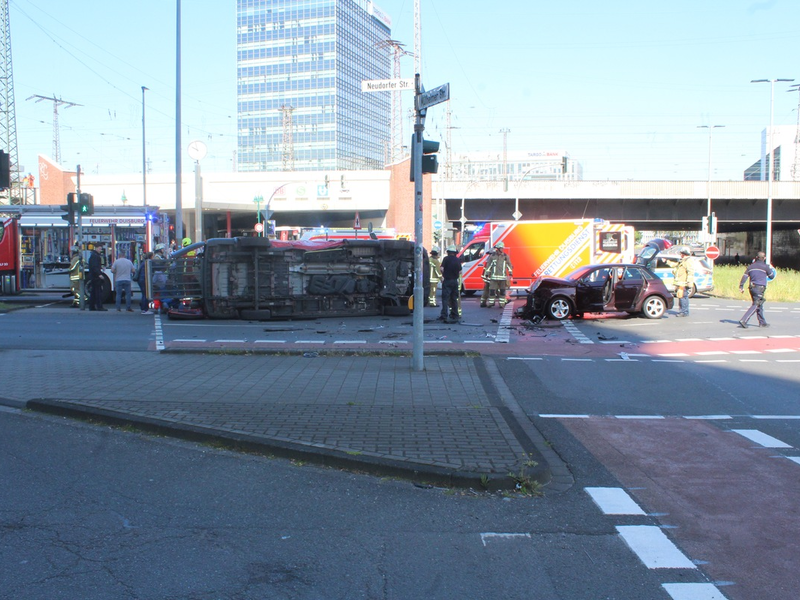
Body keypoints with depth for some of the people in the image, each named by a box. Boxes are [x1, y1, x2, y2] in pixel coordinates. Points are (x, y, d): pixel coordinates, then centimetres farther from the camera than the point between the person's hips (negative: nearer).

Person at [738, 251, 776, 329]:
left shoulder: (750, 266, 9)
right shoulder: (765, 266, -5)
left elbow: (744, 276, 3)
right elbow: (772, 276, 7)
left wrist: (741, 286, 4)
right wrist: (771, 269, 25)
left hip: (752, 287, 6)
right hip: (760, 288, -6)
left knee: (759, 305, 18)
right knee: (755, 305, -8)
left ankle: (762, 322, 26)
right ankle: (743, 320, -22)